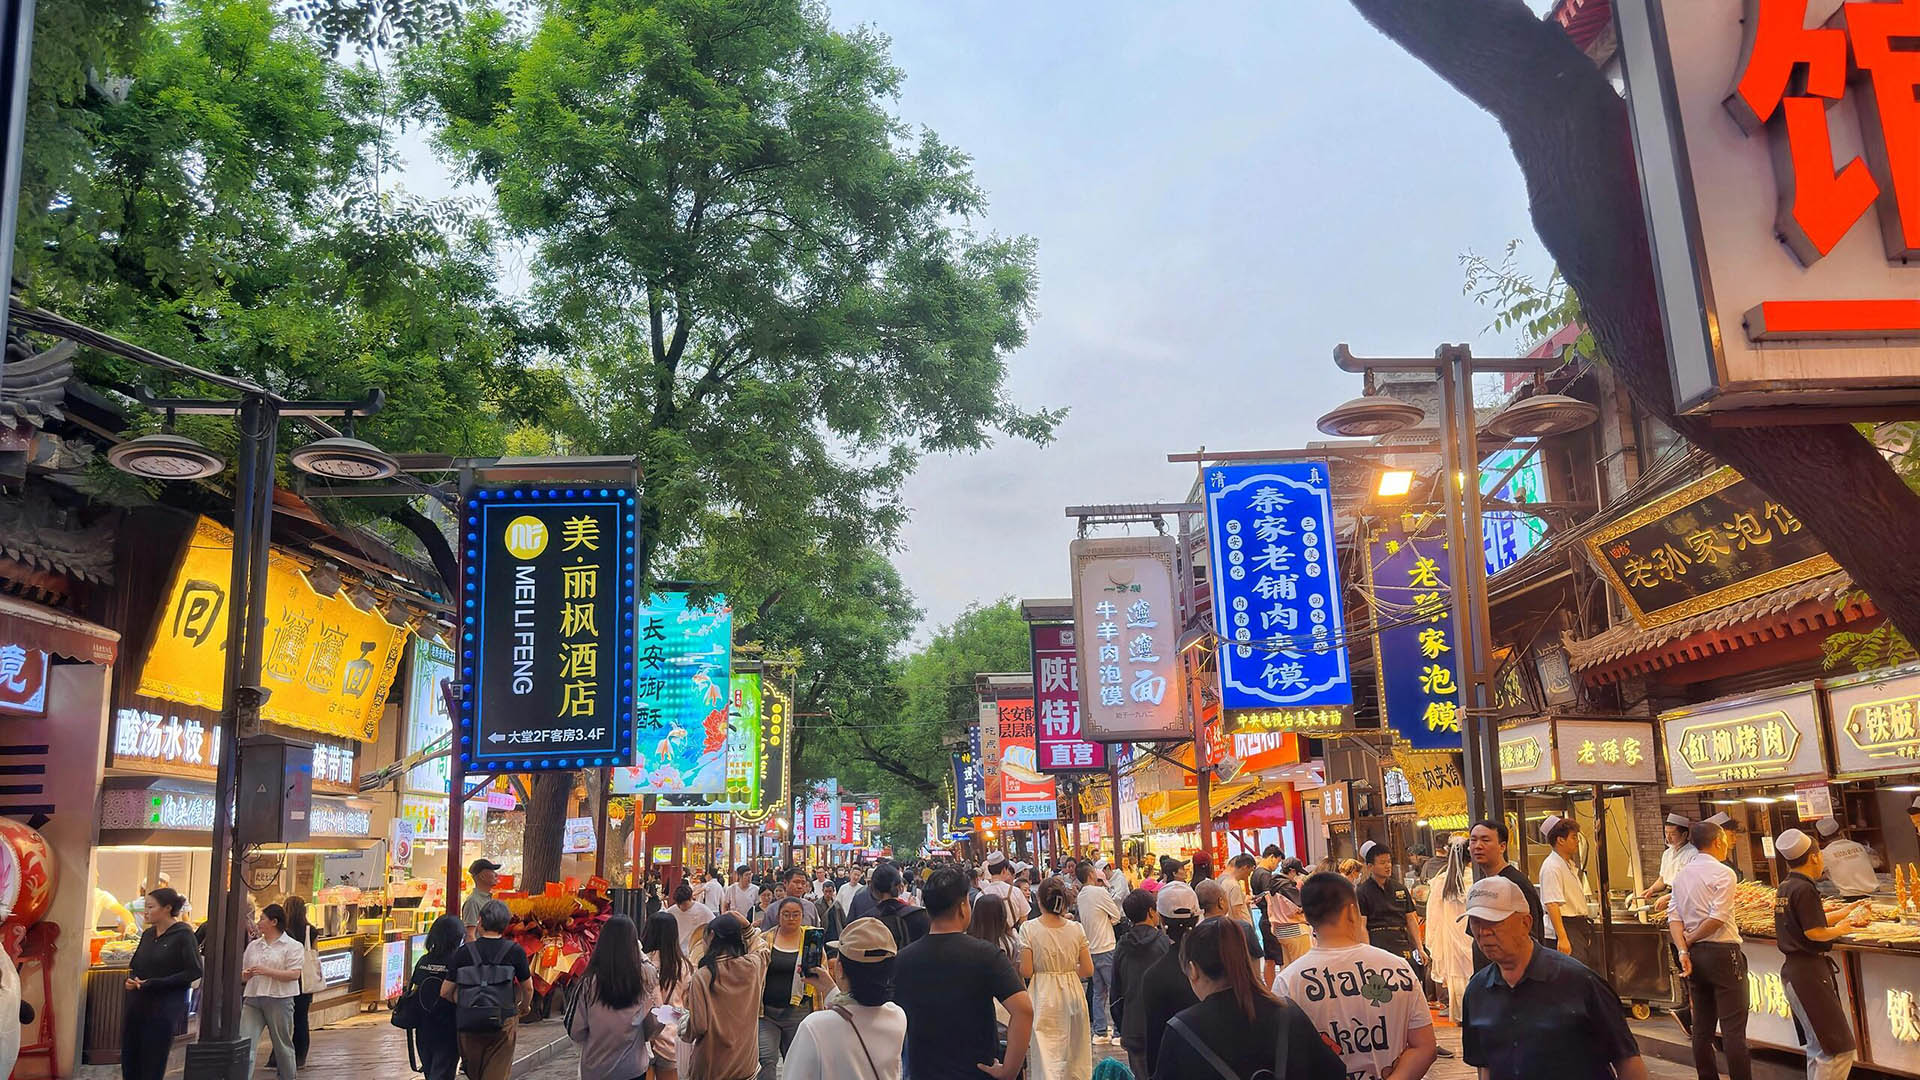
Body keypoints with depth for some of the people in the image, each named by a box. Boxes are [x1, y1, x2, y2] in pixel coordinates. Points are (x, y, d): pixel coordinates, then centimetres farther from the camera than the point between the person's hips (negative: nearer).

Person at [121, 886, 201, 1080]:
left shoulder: (182, 935, -10)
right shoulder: (148, 934, 10)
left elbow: (194, 971, -15)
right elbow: (135, 966, 20)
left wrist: (153, 984, -18)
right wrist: (131, 980, -3)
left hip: (162, 1011, -6)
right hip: (136, 1006, 6)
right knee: (128, 1062, 7)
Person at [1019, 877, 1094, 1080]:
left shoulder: (1029, 928, -10)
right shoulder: (1076, 929, -4)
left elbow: (1026, 972, -11)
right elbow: (1088, 970, -2)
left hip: (1044, 995, -2)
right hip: (1072, 993, 3)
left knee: (1048, 1056, 2)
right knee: (1076, 1057, 17)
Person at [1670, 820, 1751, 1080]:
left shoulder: (1682, 874, 10)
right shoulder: (1723, 873, -10)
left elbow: (1674, 916, 2)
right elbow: (1718, 918, -17)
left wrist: (1683, 949, -4)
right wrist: (1690, 940, -5)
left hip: (1695, 954, 6)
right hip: (1722, 952, -6)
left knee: (1702, 1027, 11)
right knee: (1733, 1029, -4)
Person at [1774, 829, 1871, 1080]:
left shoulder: (1785, 888, 12)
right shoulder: (1805, 889, -17)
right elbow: (1814, 932, -19)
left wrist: (1843, 913, 23)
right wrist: (1842, 929, -2)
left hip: (1791, 971, 10)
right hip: (1809, 972, -10)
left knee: (1817, 1046, 18)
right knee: (1839, 1048, -5)